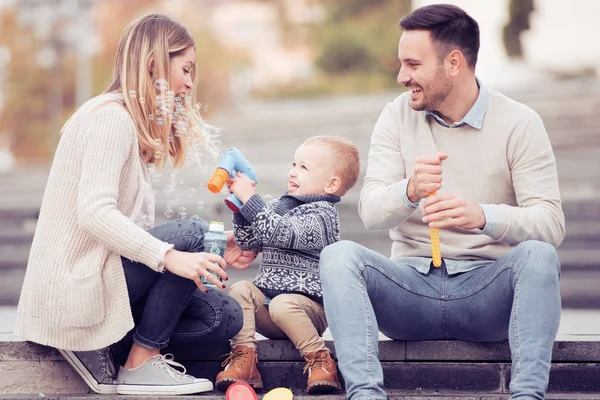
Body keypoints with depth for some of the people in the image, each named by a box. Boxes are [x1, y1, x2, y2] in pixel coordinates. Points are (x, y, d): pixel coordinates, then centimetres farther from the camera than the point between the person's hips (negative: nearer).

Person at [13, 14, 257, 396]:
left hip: (101, 272, 9)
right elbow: (94, 213, -26)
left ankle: (98, 346, -2)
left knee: (224, 317, -4)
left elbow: (137, 233, 13)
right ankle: (143, 363, -13)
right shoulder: (111, 116, -11)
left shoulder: (137, 126, 20)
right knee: (191, 232, -22)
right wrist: (169, 256, -33)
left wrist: (214, 253, 5)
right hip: (71, 288, -9)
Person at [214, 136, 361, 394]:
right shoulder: (280, 206, 16)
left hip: (307, 301, -7)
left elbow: (281, 233, -25)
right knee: (240, 289, -17)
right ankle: (243, 357, -22)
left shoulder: (321, 215, -9)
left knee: (282, 304, -35)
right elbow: (247, 242, 17)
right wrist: (241, 204, 4)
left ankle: (320, 359, -19)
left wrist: (250, 199, -24)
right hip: (267, 296, 7)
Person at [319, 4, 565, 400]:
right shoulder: (397, 117, 6)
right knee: (339, 255, -23)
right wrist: (409, 191, -29)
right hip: (413, 285, 2)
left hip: (487, 288, -2)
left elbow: (551, 223, -12)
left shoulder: (519, 123, -2)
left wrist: (484, 216, -33)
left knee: (538, 256, -31)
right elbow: (371, 211, -5)